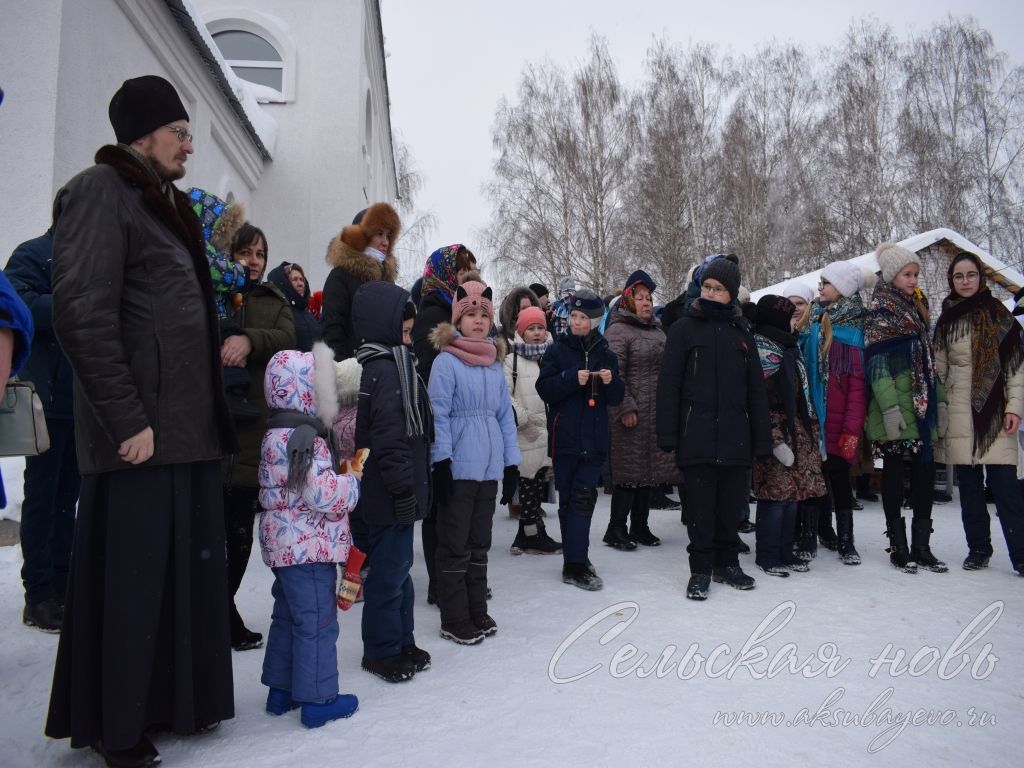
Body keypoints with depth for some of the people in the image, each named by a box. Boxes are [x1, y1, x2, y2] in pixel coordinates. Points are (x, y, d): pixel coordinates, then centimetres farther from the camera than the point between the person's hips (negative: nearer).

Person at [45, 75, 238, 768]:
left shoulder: (167, 204, 21)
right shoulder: (101, 192, -6)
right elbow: (83, 315, -16)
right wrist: (126, 419, -19)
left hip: (191, 425, 9)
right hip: (142, 429, -8)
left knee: (191, 565, 12)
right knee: (130, 573, 1)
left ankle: (175, 697, 25)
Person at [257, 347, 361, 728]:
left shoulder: (276, 434, 12)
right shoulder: (306, 438, -20)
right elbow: (325, 494, -24)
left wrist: (340, 474, 14)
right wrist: (354, 480, -7)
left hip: (285, 545, 10)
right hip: (310, 546, -10)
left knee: (287, 616, 19)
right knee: (317, 622, 1)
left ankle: (281, 690, 31)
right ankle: (317, 699, 11)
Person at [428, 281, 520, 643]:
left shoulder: (494, 363, 11)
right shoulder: (446, 361, -7)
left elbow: (505, 414, 12)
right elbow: (438, 415, -11)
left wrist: (511, 463, 9)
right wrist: (442, 463, -16)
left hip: (489, 468, 6)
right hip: (458, 468, -6)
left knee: (479, 543, 16)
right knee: (455, 546, 4)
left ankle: (477, 611, 28)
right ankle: (454, 621, 16)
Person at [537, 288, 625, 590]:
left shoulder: (605, 353, 9)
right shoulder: (558, 350, 2)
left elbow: (616, 398, 10)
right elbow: (545, 389, -7)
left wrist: (611, 381, -11)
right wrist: (573, 378, -21)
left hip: (594, 438, 2)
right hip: (565, 437, -2)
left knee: (584, 498, 1)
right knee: (570, 499, 2)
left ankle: (576, 561, 11)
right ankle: (576, 563, 8)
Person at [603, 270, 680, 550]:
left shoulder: (657, 330, 18)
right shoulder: (618, 331, -8)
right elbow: (614, 374, -15)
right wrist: (625, 408, -20)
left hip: (658, 414, 8)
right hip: (634, 414, -8)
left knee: (652, 469, 11)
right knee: (631, 470, -5)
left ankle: (640, 526, 23)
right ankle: (616, 529, 6)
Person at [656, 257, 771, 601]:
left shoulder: (741, 332, 11)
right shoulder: (684, 328, 2)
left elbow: (756, 389, 12)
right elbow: (669, 383, -3)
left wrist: (761, 439, 7)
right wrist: (668, 433, -10)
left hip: (734, 436, 3)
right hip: (696, 435, -3)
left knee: (731, 503, 10)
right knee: (700, 505, 2)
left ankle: (727, 562, 27)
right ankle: (701, 569, 14)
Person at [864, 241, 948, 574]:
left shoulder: (917, 306, 18)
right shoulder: (879, 309, -5)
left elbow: (928, 359, 20)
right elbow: (876, 363, -13)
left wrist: (940, 398, 14)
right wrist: (889, 407, -19)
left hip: (922, 404, 7)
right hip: (896, 406, -7)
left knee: (925, 471, 6)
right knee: (894, 471, 1)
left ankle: (921, 545, 14)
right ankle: (898, 546, 10)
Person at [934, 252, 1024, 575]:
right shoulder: (946, 321, 10)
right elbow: (939, 371, 9)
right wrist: (938, 414, 1)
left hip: (994, 411, -2)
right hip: (960, 414, 2)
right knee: (969, 484, 6)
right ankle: (978, 549, 17)